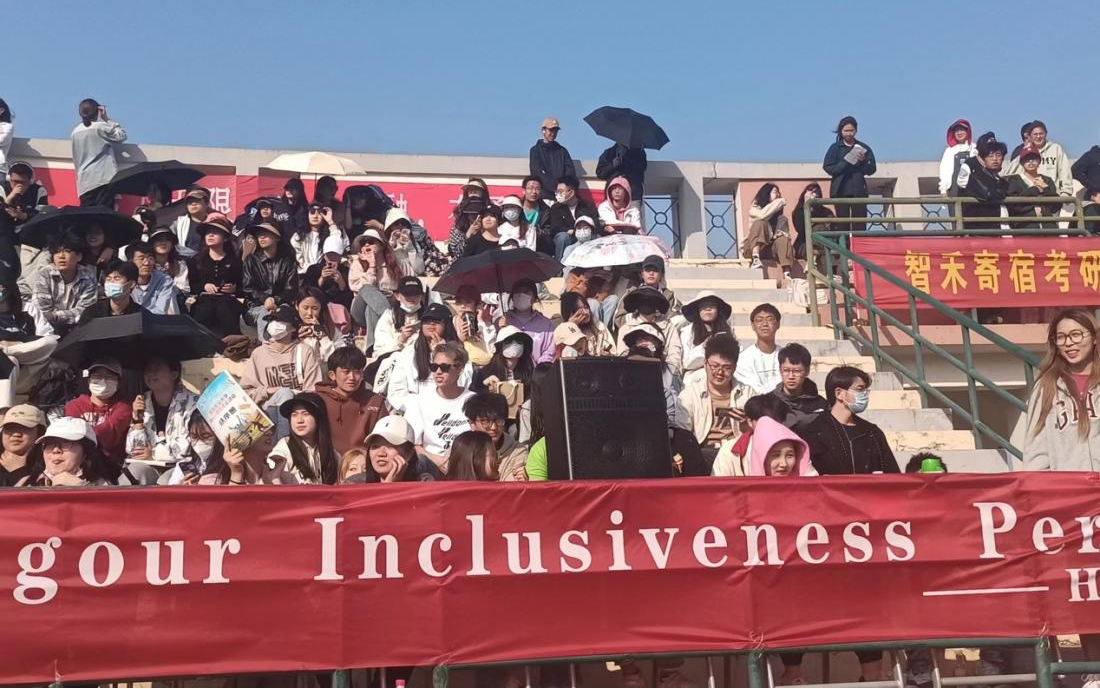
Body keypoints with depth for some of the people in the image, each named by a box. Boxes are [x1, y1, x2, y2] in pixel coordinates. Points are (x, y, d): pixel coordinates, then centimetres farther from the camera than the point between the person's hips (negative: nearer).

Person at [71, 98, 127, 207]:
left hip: (84, 182, 5)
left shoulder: (75, 132, 13)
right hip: (104, 178, -5)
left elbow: (76, 161, 19)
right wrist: (107, 119, 12)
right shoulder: (101, 127, -3)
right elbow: (121, 136, 8)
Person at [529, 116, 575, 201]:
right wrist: (556, 188, -13)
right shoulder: (535, 150, 10)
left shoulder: (562, 151, 20)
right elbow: (538, 174, -2)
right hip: (544, 193, -3)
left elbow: (570, 173, 10)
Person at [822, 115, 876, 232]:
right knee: (843, 223, -6)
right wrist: (846, 163, -14)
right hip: (841, 190, -1)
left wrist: (864, 161, -11)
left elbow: (871, 170, 8)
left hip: (858, 190, 1)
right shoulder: (835, 148, 7)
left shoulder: (863, 148, 11)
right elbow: (828, 168, -2)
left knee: (860, 224, -6)